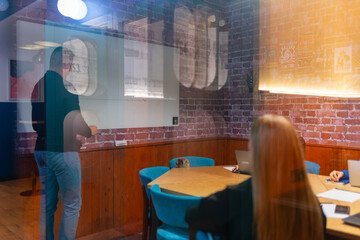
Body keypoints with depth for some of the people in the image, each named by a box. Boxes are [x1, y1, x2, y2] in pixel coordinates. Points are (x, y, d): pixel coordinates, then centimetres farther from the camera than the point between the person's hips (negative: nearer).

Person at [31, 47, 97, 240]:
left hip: (41, 150, 8)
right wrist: (89, 131, 5)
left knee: (47, 203, 17)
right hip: (62, 151, -8)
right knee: (72, 204, 2)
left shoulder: (38, 86, 9)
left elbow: (36, 123, 15)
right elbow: (75, 119, -17)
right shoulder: (65, 86, -14)